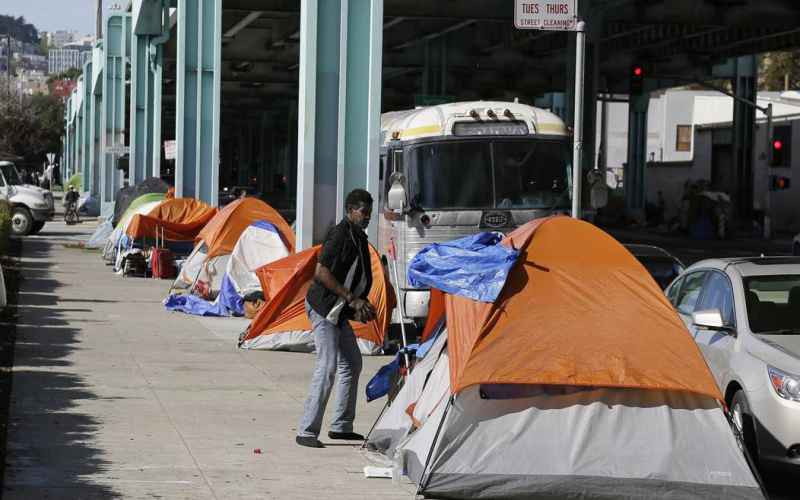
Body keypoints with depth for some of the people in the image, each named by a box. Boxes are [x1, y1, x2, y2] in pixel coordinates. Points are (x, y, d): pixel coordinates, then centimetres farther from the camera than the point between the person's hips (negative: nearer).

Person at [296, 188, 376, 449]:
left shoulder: (358, 236, 13)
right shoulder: (340, 235, -17)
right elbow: (321, 273, -24)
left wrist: (360, 305, 10)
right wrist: (351, 299, -21)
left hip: (337, 310, 10)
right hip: (323, 307, -10)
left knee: (352, 364, 16)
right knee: (327, 367, -15)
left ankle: (341, 426, 25)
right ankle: (306, 431, -12)